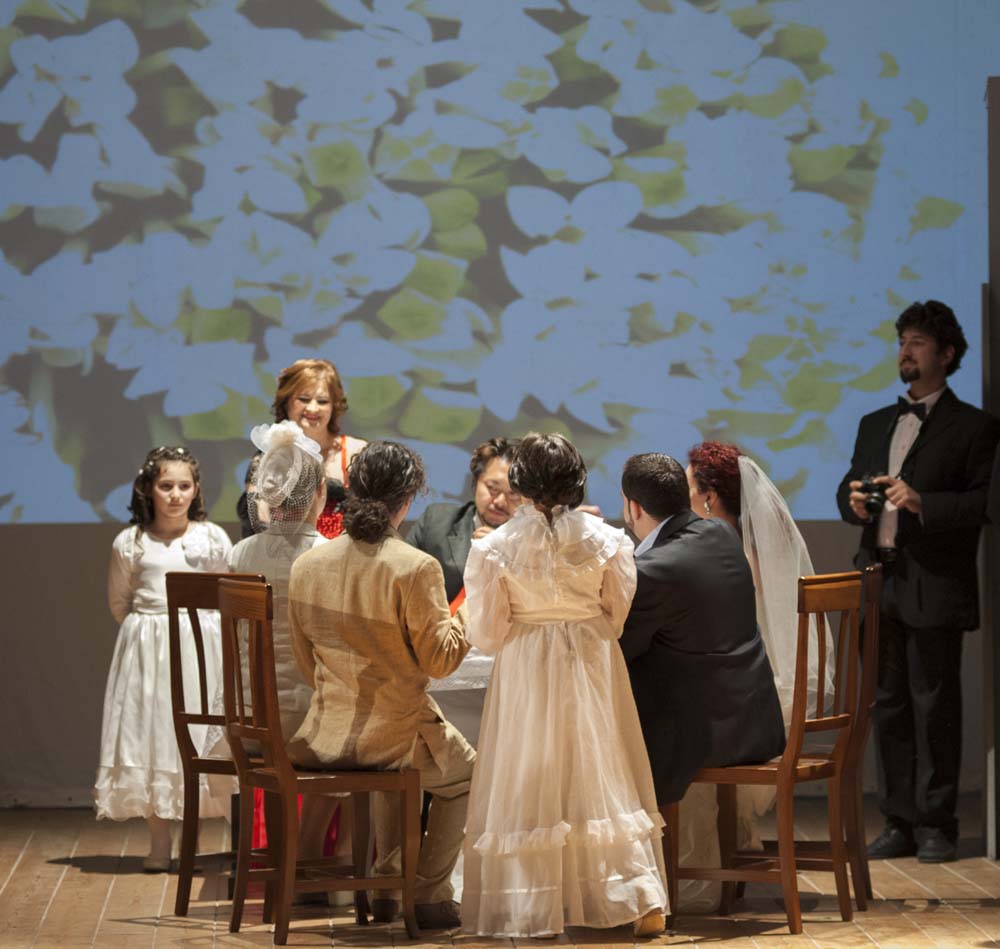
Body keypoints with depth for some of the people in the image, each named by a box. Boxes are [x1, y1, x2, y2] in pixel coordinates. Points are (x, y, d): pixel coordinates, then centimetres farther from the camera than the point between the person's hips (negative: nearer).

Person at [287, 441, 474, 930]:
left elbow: (306, 662, 7)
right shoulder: (416, 568, -20)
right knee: (463, 775, 23)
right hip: (394, 731, -6)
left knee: (394, 769, 37)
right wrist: (462, 621, 5)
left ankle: (387, 886, 38)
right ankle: (429, 895, 20)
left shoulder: (306, 565, -3)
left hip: (323, 735, 6)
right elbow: (439, 661, -14)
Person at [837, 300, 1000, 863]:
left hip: (934, 589, -6)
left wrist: (922, 503, -20)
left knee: (935, 707, -2)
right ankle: (900, 822, 14)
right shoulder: (875, 425, 20)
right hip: (879, 585, 6)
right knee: (889, 708, 8)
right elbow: (850, 486, 22)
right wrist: (854, 502, -1)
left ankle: (937, 825, 4)